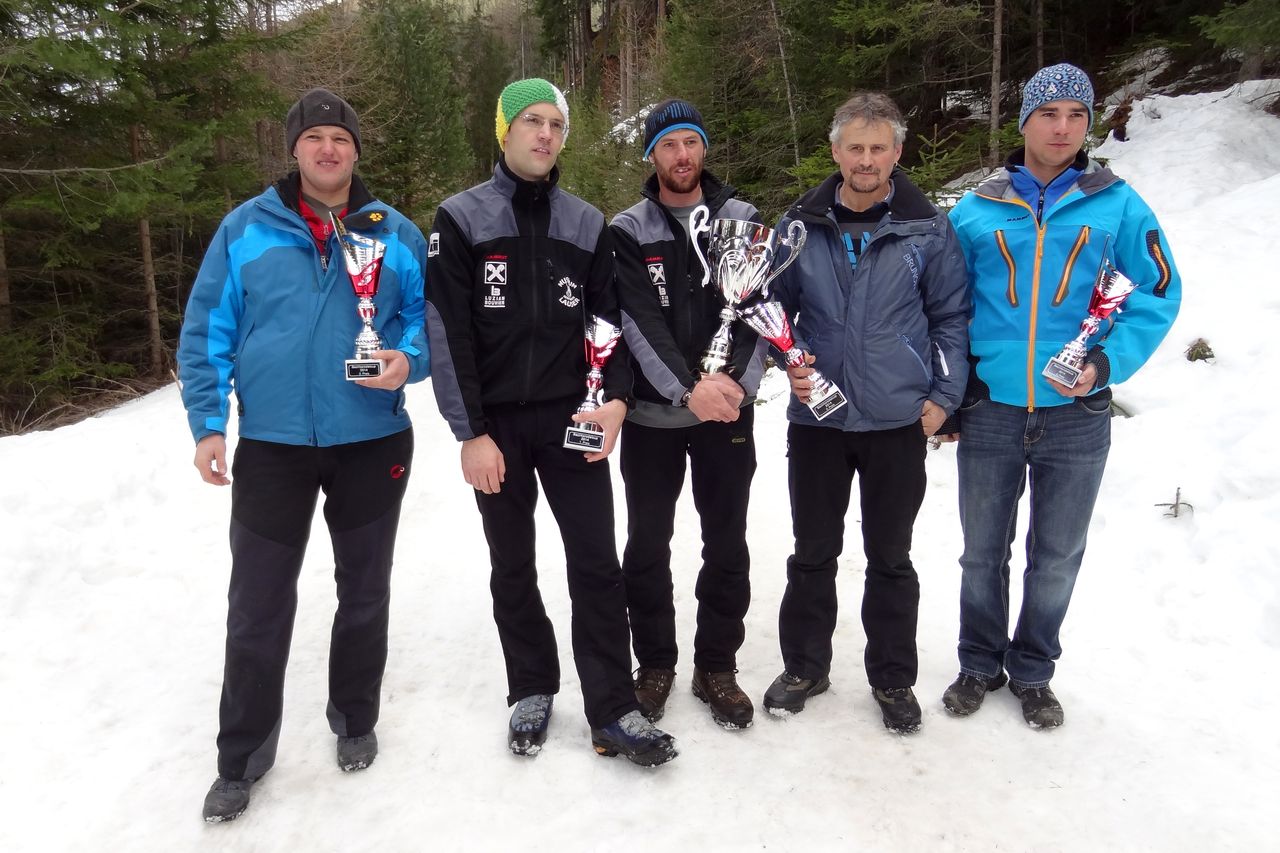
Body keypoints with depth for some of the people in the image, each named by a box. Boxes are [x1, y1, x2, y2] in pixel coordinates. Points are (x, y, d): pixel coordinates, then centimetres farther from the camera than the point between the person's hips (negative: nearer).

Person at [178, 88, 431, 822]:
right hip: (272, 445, 0)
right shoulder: (245, 228, 0)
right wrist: (208, 424, -7)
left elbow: (427, 319, 5)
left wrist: (408, 361, -17)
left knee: (364, 594, 14)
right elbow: (206, 332, 1)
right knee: (258, 606, 4)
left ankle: (356, 720, 36)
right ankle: (243, 757, 22)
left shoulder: (398, 233, 2)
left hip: (373, 443, 1)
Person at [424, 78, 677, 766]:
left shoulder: (587, 224, 8)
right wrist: (471, 432, -11)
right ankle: (531, 691, 27)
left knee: (596, 563, -2)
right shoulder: (461, 219, -1)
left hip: (572, 421, 1)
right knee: (512, 569, 10)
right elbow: (446, 333, -6)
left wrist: (615, 399, -10)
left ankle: (612, 712, 7)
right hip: (497, 424, -1)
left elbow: (609, 320, 7)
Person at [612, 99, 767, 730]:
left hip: (728, 410, 1)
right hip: (651, 413, -1)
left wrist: (738, 380, -20)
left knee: (727, 544, 7)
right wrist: (688, 388, -23)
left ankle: (717, 666, 23)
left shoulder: (743, 221, 5)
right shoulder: (629, 231, 1)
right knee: (647, 543, 7)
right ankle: (655, 663, 25)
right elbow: (639, 322, -11)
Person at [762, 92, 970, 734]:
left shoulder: (927, 229, -2)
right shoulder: (800, 225, 1)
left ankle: (893, 678, 28)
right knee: (813, 553, 12)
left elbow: (951, 315, 4)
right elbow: (777, 304, 11)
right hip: (816, 417, 1)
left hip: (900, 421, -1)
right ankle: (804, 667, 30)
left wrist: (944, 394, -3)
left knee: (890, 559, 11)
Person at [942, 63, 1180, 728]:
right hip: (988, 414, 1)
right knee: (983, 553, 12)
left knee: (1056, 557, 12)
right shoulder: (976, 211, 2)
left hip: (1076, 417, 0)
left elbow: (1159, 291, 3)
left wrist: (1108, 362, -12)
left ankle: (1032, 671, 33)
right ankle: (981, 663, 33)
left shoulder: (1116, 204, 0)